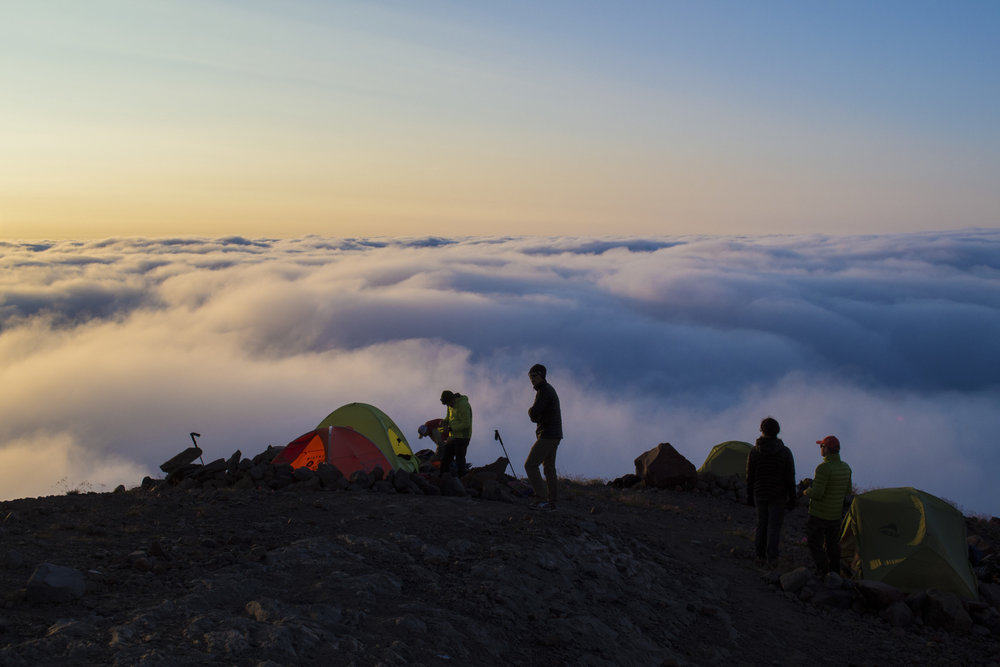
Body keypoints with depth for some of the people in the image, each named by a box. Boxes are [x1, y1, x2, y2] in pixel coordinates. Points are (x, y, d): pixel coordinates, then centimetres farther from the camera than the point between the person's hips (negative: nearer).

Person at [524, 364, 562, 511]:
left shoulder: (544, 391, -15)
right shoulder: (550, 390, 18)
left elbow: (533, 414, -22)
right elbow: (536, 416, 23)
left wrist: (530, 410, 0)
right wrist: (534, 413, 1)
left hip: (547, 436, -10)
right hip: (554, 434, 10)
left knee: (530, 465, -9)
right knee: (549, 468, 14)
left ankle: (541, 499, -14)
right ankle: (551, 502, 17)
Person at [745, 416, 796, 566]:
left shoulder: (754, 451, -8)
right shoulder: (785, 452, -10)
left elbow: (750, 477, -3)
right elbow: (790, 479, -7)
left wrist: (749, 496, 8)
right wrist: (792, 499, 2)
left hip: (760, 494, 2)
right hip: (778, 496, -2)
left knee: (762, 524, 16)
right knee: (774, 526, 6)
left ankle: (760, 554, 21)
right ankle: (771, 558, 9)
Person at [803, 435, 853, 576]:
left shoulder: (824, 468, -22)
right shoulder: (846, 468, 4)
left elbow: (816, 493, -25)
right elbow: (847, 491, 13)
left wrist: (806, 492, -5)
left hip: (819, 514, -8)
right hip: (836, 514, 8)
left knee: (814, 543, 2)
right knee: (832, 544, 18)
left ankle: (823, 573, -1)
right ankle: (835, 573, 26)